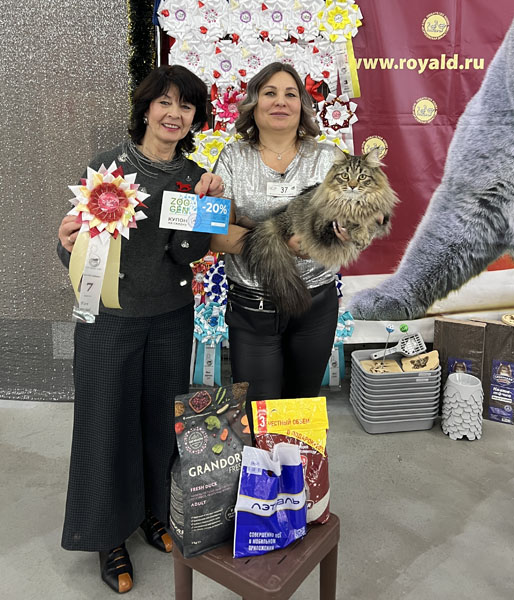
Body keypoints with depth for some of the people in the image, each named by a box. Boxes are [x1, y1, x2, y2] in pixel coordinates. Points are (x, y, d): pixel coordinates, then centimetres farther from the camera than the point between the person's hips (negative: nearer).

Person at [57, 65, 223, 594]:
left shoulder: (194, 176, 3)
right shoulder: (105, 166, -7)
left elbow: (187, 254, -8)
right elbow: (78, 255, -7)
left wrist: (203, 203, -21)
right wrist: (69, 244, -29)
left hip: (171, 321, 3)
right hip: (110, 321, -3)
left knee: (161, 420, 16)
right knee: (108, 423, 9)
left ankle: (153, 513, 42)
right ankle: (109, 534, 34)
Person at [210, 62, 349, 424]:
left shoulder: (328, 157, 2)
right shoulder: (233, 158, -1)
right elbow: (218, 235, -10)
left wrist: (346, 234, -27)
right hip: (251, 305, -1)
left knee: (303, 403, 18)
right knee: (257, 412, 7)